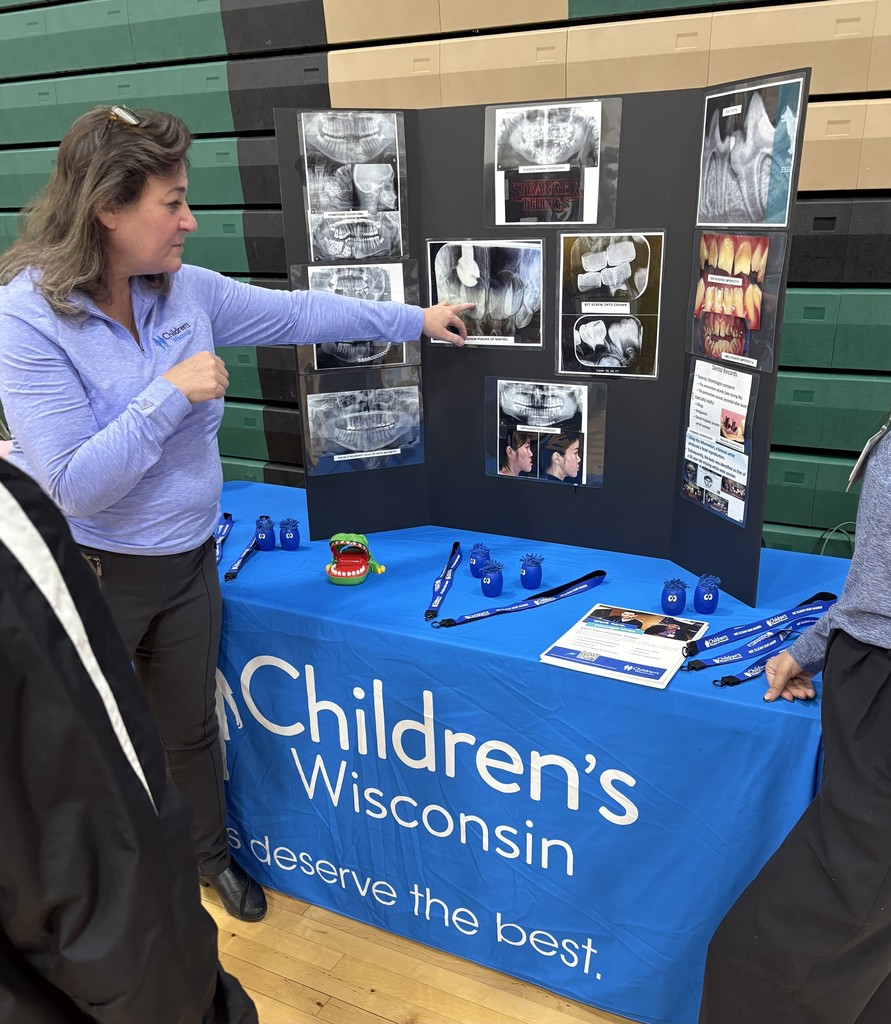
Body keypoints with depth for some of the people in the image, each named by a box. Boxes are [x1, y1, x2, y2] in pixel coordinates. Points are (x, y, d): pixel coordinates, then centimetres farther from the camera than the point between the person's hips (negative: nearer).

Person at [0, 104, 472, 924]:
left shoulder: (186, 290, -5)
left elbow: (296, 313, 6)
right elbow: (75, 486, -25)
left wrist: (416, 319, 11)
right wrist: (170, 394, -25)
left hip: (187, 561, 5)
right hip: (92, 578, -5)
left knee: (192, 725, 23)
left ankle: (213, 853, 48)